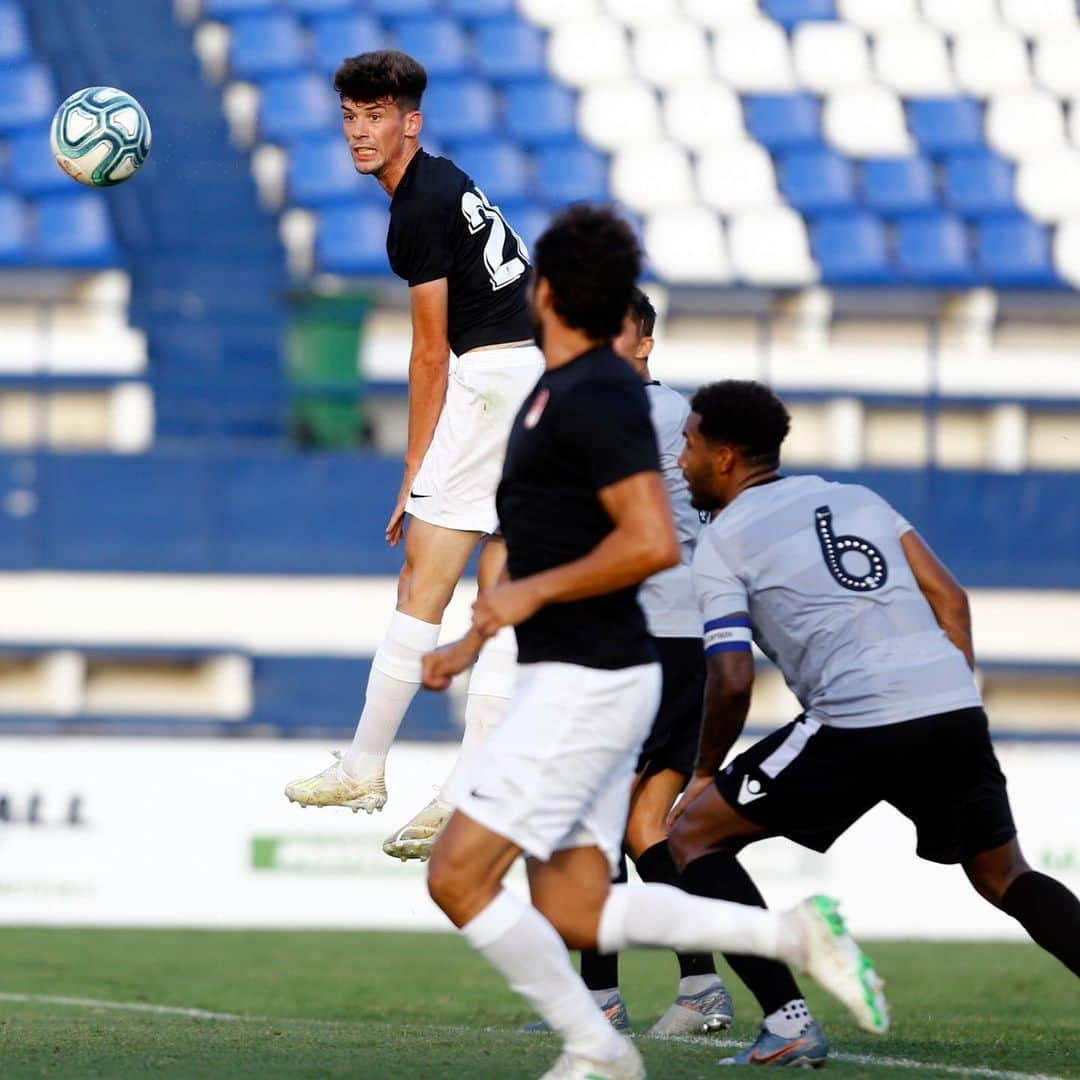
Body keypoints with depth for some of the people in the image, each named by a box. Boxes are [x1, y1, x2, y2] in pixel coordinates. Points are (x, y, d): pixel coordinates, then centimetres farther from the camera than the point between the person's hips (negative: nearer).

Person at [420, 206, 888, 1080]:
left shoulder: (597, 399, -16)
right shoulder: (561, 392, 16)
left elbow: (652, 544, -25)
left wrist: (532, 593, -18)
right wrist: (473, 642, 26)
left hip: (586, 682, -10)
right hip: (576, 679, 10)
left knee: (458, 877, -9)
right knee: (574, 915, 7)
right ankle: (791, 933, 6)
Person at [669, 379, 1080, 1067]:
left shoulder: (720, 547, 7)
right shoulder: (857, 499, 24)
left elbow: (733, 682, -2)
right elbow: (951, 600, 18)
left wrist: (706, 772, 13)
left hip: (857, 723, -6)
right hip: (955, 704, 6)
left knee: (695, 834, 9)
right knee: (1004, 876, 24)